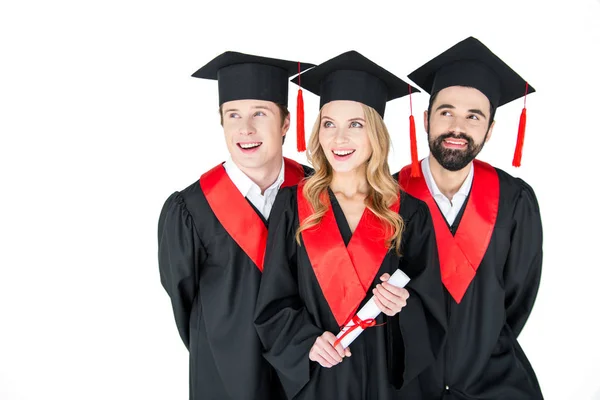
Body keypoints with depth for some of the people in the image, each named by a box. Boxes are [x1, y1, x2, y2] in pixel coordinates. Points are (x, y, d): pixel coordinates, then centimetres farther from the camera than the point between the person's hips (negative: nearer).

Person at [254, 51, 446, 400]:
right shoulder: (293, 205, -5)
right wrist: (307, 341, -16)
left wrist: (404, 305, -20)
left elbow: (431, 307, -1)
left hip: (386, 372, 1)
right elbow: (274, 301, -2)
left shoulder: (410, 213, -5)